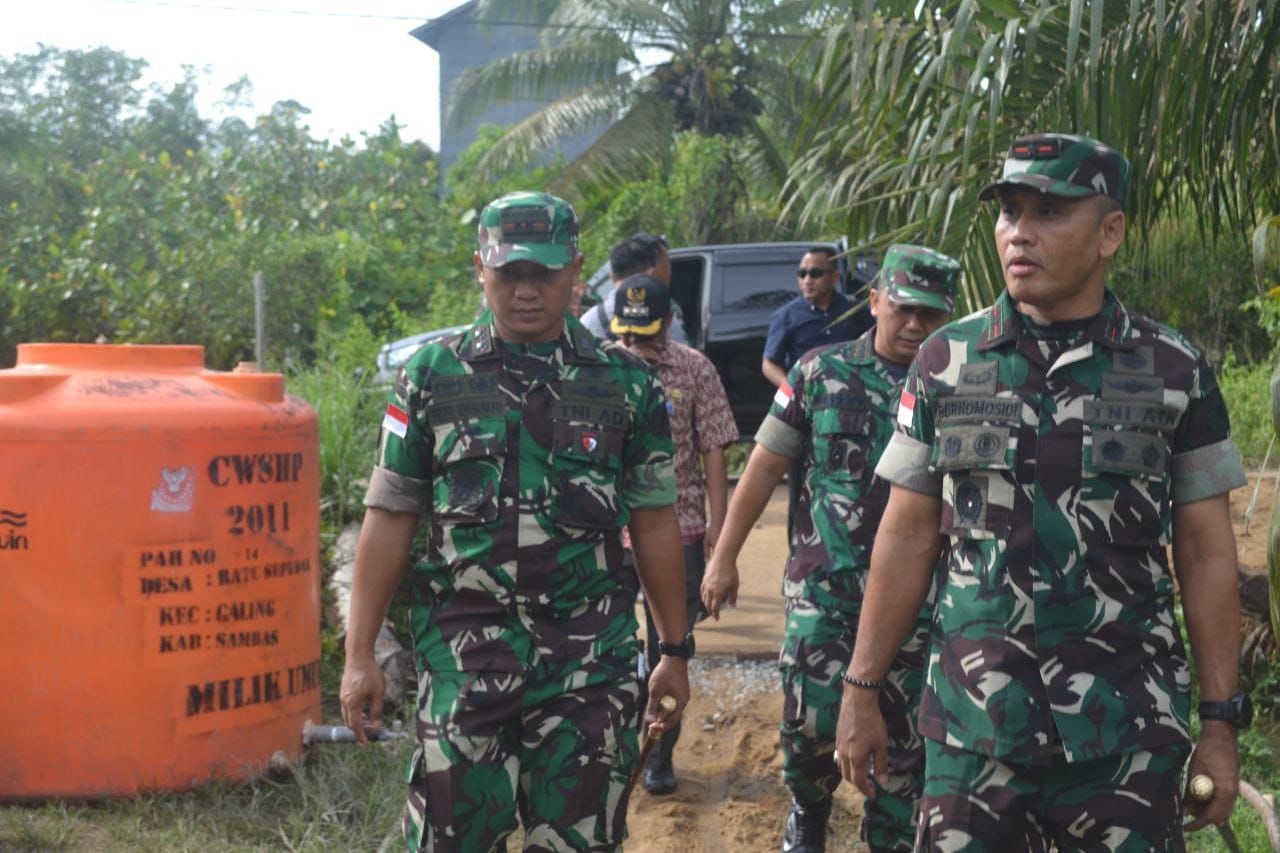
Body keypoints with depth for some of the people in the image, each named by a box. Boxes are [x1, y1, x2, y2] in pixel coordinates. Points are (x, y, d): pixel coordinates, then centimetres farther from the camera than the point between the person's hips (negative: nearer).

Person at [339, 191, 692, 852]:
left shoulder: (626, 383, 6)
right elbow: (389, 519, 4)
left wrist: (674, 653, 10)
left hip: (592, 654, 1)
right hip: (465, 649, 0)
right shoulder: (432, 376, 4)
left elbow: (654, 525, 10)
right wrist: (359, 655, 0)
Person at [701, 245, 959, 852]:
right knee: (810, 720, -4)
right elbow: (765, 465, 3)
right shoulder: (822, 372, 0)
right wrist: (725, 556, 2)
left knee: (906, 734, 7)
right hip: (823, 584, -1)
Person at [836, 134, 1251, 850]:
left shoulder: (1175, 373, 0)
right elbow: (907, 539, 5)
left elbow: (1207, 554, 3)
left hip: (1129, 735, 0)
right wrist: (862, 691, 3)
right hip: (973, 724, 1)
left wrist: (1222, 722, 1)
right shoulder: (946, 363, 2)